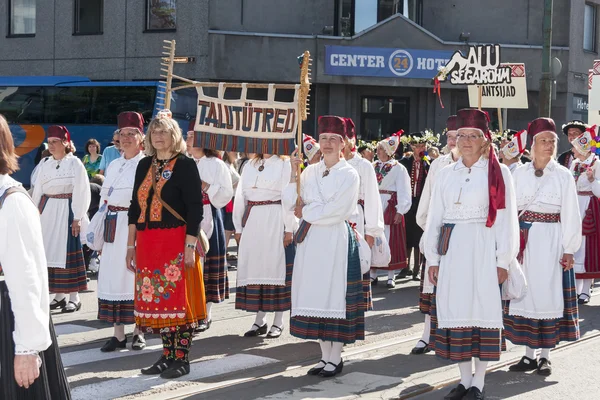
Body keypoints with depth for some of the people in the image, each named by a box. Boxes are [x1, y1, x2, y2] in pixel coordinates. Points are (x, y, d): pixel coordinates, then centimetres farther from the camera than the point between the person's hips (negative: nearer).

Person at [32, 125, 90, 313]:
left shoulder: (75, 163, -4)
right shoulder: (45, 165, 12)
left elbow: (81, 192, -8)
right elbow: (38, 191, 14)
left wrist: (77, 218, -12)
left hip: (67, 211, -5)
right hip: (47, 211, 5)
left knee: (69, 252, -5)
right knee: (51, 253, 5)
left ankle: (74, 297, 1)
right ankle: (58, 295, 14)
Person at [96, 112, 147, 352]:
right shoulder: (113, 166, 17)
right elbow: (104, 199, 19)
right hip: (113, 226, 6)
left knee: (135, 275, 0)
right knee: (112, 276, 5)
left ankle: (138, 332, 12)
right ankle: (118, 333, 11)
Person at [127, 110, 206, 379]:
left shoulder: (185, 165, -5)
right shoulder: (144, 165, 13)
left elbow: (195, 208, -10)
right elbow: (135, 206, 14)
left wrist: (190, 246, -16)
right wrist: (131, 245, 11)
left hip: (176, 242, -6)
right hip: (147, 243, 6)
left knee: (177, 298, -3)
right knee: (156, 299, 8)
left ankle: (181, 359, 5)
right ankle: (167, 355, 18)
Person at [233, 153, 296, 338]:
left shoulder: (284, 164, 0)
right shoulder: (250, 166, 15)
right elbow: (240, 196, 15)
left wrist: (289, 229, -11)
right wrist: (238, 227, 10)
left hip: (274, 221, -5)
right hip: (252, 221, 5)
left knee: (276, 265, -2)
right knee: (254, 266, 4)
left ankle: (278, 322, 7)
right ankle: (260, 320, 13)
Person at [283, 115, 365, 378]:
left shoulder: (349, 175, -4)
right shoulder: (310, 172, 11)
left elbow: (335, 211, -14)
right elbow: (289, 204, 5)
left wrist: (305, 212, -5)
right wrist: (294, 174, -4)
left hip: (336, 239, -5)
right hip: (311, 238, 5)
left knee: (334, 294, -2)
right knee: (316, 295, 7)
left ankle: (335, 358, 8)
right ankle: (325, 356, 17)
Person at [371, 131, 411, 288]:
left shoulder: (398, 168, -3)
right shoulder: (374, 166, 11)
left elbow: (403, 191, -6)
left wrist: (400, 211, -13)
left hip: (390, 208, -4)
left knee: (390, 240, -1)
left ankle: (391, 276, 5)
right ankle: (373, 274, 10)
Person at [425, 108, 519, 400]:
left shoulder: (498, 173, 0)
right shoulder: (445, 174, 11)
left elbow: (506, 220, -2)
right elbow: (434, 218, 12)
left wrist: (502, 260, -6)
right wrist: (432, 258, 8)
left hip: (483, 249, -4)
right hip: (451, 249, 4)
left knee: (483, 307, -1)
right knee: (455, 308, 5)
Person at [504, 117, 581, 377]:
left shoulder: (563, 175, -1)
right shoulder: (519, 173, 5)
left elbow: (570, 214, -1)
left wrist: (569, 249, -5)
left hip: (550, 241, -2)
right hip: (523, 240, 2)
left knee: (547, 294, 0)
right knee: (525, 294, 6)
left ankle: (545, 355, 11)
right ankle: (529, 353, 15)